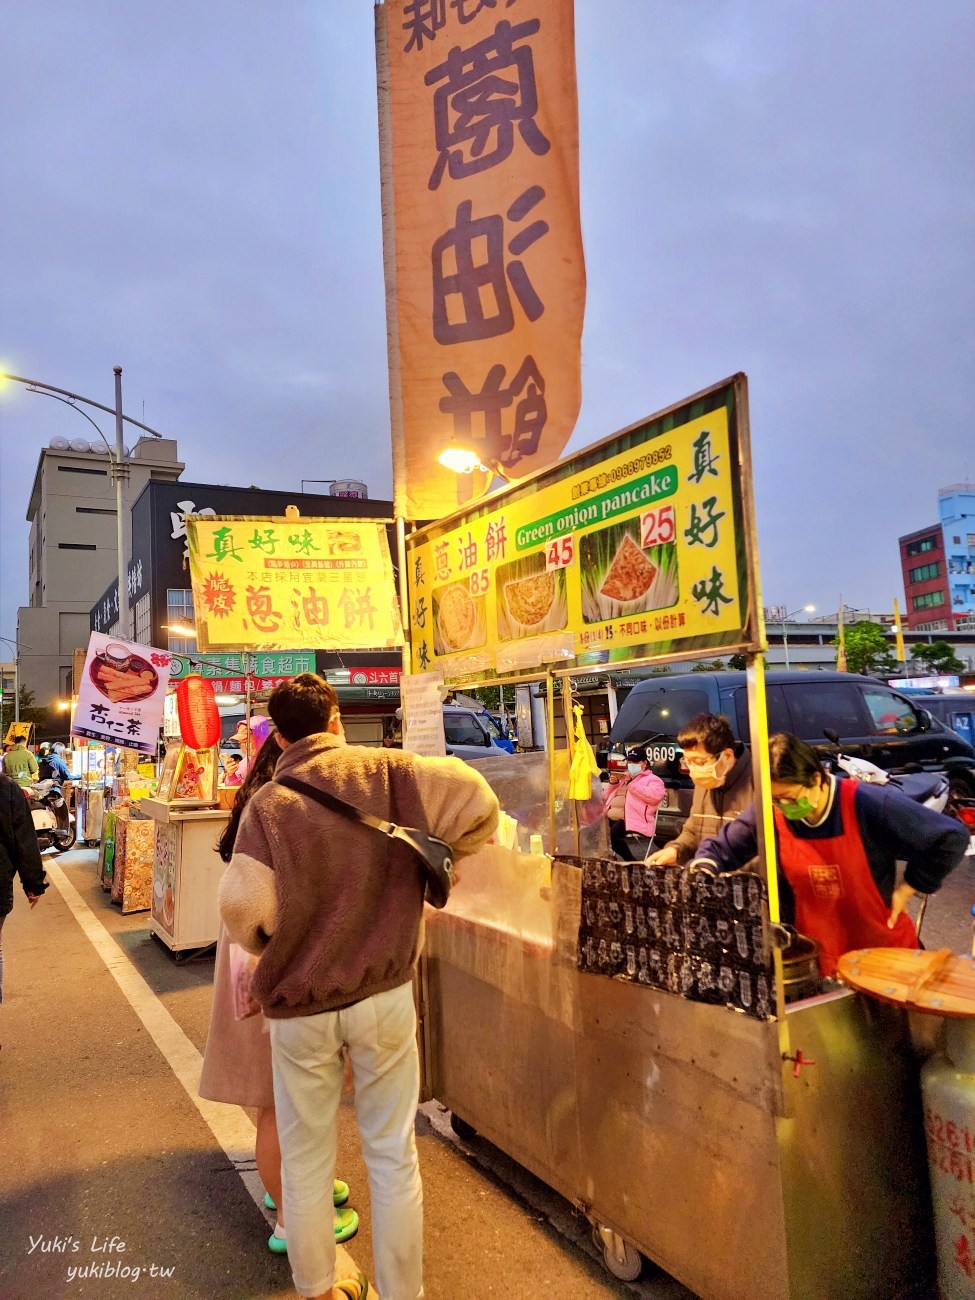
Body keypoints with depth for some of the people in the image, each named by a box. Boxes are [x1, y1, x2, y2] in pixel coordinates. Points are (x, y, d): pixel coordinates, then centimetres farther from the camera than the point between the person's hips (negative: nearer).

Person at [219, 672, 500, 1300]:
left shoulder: (268, 803, -11)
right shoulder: (384, 770, -9)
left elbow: (244, 908, -17)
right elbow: (475, 800, -17)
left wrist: (270, 947, 5)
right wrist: (441, 859, 2)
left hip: (299, 1005, 0)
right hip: (383, 994, 0)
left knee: (306, 1156, 20)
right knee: (393, 1155, 17)